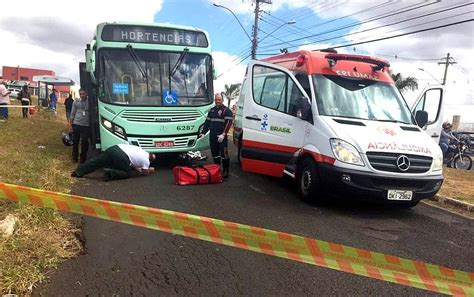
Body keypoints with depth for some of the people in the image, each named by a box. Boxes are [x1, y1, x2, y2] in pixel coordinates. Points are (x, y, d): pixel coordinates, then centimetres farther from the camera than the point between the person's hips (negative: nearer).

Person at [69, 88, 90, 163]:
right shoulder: (76, 102, 7)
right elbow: (73, 113, 11)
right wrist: (70, 121, 6)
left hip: (86, 125, -2)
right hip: (76, 124, 2)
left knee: (84, 141, 1)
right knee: (75, 140, 9)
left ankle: (83, 157, 15)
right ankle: (75, 156, 22)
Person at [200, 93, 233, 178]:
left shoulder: (226, 111, -2)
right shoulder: (211, 110, 19)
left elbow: (228, 123, -12)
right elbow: (207, 122, 21)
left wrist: (223, 134, -22)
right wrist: (203, 132, 11)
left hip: (222, 137, -6)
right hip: (212, 136, 6)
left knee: (224, 154, -7)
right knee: (215, 153, 11)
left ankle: (225, 171, 1)